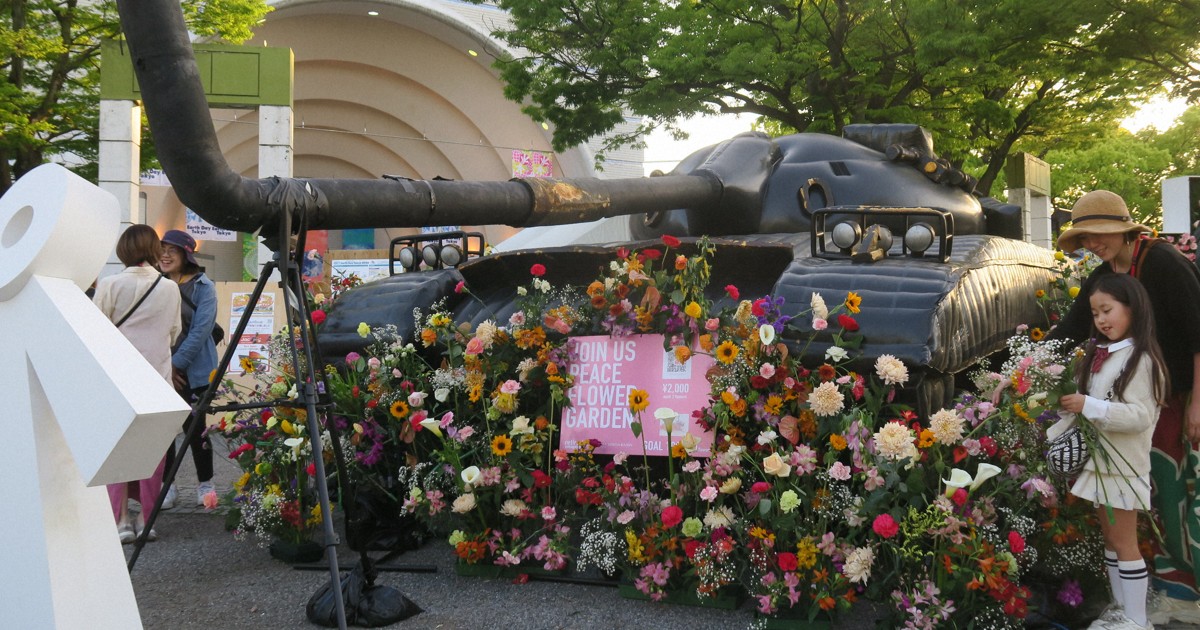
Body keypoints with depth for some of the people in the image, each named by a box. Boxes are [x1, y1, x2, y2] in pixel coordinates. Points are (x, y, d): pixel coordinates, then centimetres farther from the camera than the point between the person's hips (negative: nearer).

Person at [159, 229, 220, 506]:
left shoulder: (203, 287, -5)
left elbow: (200, 331, -13)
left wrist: (175, 364, -16)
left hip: (192, 372, -4)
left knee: (195, 428, 1)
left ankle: (205, 483, 16)